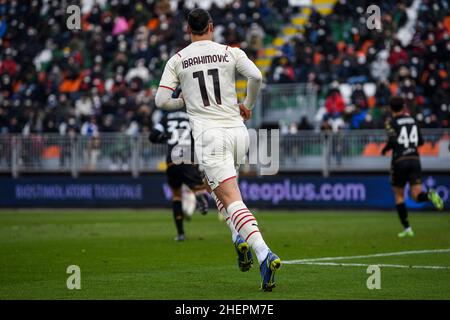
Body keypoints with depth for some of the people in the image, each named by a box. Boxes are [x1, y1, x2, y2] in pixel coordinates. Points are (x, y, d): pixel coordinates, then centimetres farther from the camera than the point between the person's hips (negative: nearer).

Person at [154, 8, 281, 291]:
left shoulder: (177, 60, 6)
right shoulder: (231, 52, 7)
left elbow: (161, 100, 2)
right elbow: (256, 76, -8)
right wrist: (248, 105, 10)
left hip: (208, 135, -3)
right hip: (238, 131, 3)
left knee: (231, 199, -12)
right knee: (218, 185, 30)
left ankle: (264, 254, -31)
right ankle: (240, 238, 12)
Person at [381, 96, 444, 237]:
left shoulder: (392, 123, -2)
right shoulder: (412, 120, 13)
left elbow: (392, 140, -18)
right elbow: (420, 141, 17)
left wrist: (385, 149, 1)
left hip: (400, 161, -3)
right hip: (415, 159, 3)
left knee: (399, 196, 13)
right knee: (417, 195, -1)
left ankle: (406, 228, 7)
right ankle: (430, 195, -36)